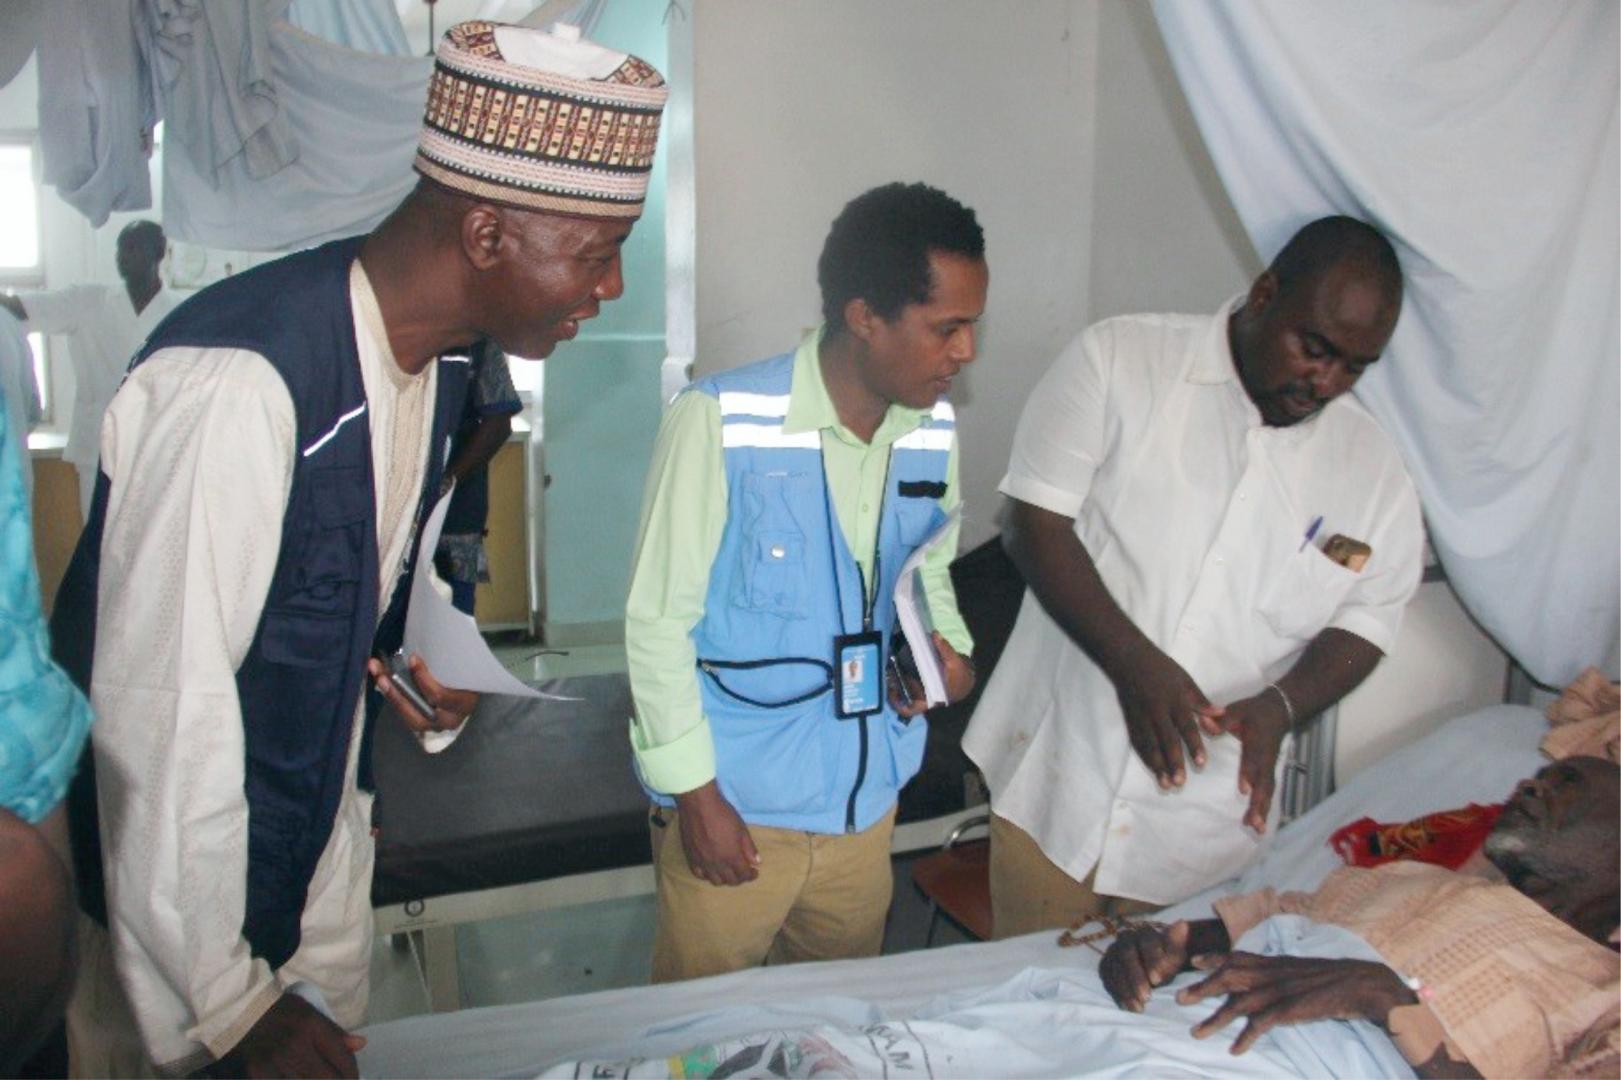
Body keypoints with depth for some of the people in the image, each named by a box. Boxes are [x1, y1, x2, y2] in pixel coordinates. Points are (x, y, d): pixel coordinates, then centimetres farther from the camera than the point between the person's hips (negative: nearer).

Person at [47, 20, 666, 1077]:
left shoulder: (440, 357, -3)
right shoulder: (236, 382, -29)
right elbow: (162, 706, -27)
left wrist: (411, 670, -7)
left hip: (320, 843, 7)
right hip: (176, 862, -7)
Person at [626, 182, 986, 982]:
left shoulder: (934, 434, 0)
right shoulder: (720, 421, -18)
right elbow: (658, 618, -13)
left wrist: (951, 653, -4)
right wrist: (695, 792, -12)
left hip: (866, 802, 6)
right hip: (731, 805, -5)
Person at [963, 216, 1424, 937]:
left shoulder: (1372, 467, 3)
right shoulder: (1118, 360, -7)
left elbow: (1365, 621, 8)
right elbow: (1033, 522, -11)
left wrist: (1280, 706, -13)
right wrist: (1134, 662, -22)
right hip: (1058, 774, -2)